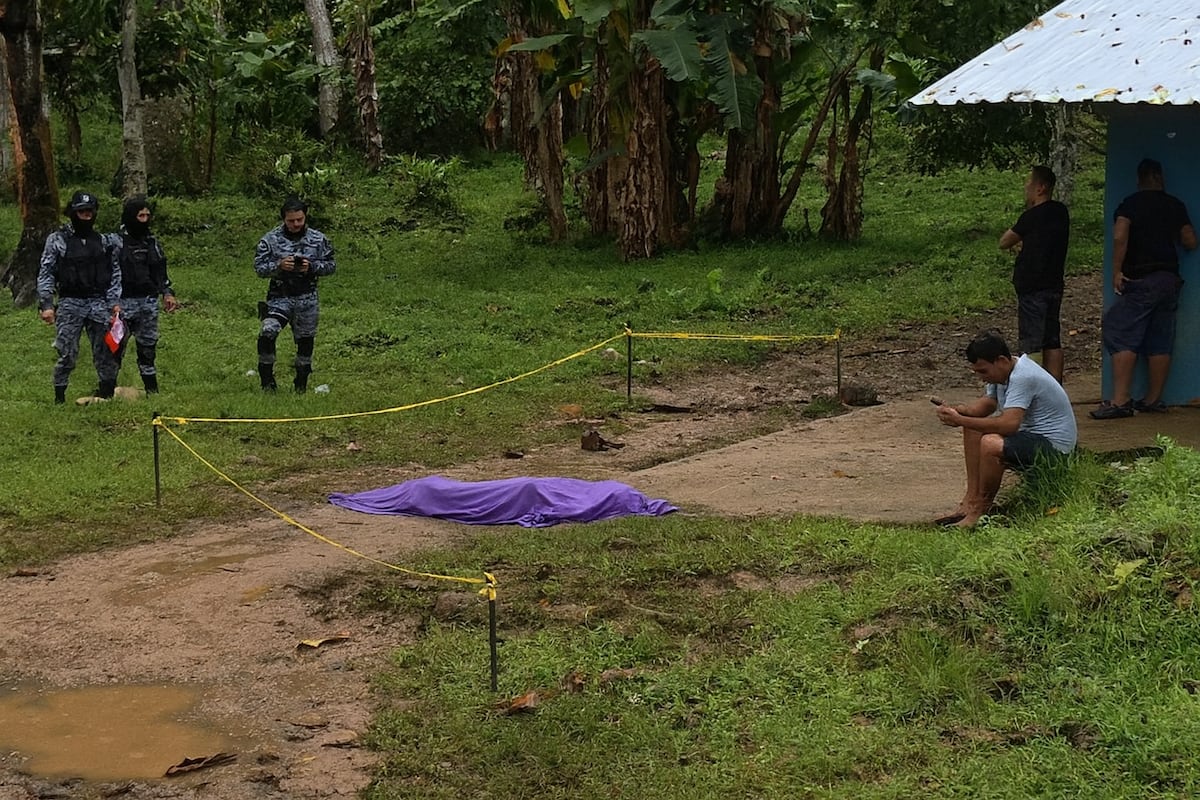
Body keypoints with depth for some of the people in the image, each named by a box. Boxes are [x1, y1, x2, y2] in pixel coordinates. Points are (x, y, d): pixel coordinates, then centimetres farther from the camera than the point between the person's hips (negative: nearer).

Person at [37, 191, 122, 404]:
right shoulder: (57, 240, 2)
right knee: (67, 353, -5)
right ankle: (59, 396, 5)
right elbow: (45, 274, 1)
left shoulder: (104, 241, 11)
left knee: (105, 351, 2)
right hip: (70, 304, -3)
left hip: (99, 304, 3)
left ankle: (108, 391, 13)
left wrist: (115, 302, 3)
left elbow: (115, 273, 13)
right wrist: (46, 304, -8)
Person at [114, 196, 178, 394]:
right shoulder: (116, 242, -5)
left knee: (148, 348, 9)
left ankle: (152, 391, 14)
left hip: (149, 303, 5)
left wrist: (167, 293, 9)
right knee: (116, 348, -4)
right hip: (125, 302, -5)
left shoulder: (152, 241, 14)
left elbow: (160, 272, 21)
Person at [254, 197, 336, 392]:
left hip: (307, 299, 2)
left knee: (305, 341, 11)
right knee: (267, 334, -22)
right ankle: (267, 381, -7)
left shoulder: (318, 239, 2)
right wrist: (279, 265, -20)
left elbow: (331, 265, 5)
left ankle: (301, 384, 28)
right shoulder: (270, 240, -2)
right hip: (279, 297, -2)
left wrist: (312, 266, -14)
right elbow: (259, 267, -2)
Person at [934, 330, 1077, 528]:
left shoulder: (1022, 378, -25)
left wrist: (960, 420, -30)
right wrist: (957, 410, -4)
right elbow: (987, 403, 17)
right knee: (974, 429, 8)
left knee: (990, 445, -31)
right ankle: (971, 499, 4)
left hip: (1053, 446, -11)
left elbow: (1009, 424, -34)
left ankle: (980, 510, -12)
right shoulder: (1003, 371, 4)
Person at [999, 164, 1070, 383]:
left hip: (1033, 288, -8)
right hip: (1054, 285, 8)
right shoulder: (1061, 212, 9)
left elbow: (1004, 242, -4)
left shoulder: (1032, 216, -14)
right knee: (1052, 342, 11)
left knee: (1031, 344, -6)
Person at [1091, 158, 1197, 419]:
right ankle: (1153, 399, 12)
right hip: (1170, 278, 5)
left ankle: (1120, 401, -17)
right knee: (1160, 343, 8)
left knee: (1122, 338, -7)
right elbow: (1190, 242, 11)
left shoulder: (1130, 204, -3)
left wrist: (1117, 271, -13)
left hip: (1140, 280, -5)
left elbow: (1120, 236, -18)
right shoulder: (1175, 205, 9)